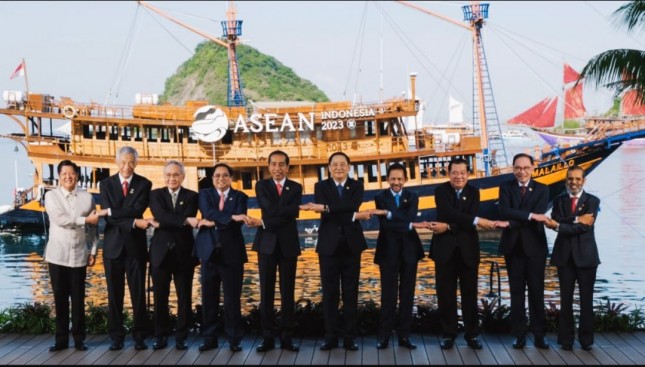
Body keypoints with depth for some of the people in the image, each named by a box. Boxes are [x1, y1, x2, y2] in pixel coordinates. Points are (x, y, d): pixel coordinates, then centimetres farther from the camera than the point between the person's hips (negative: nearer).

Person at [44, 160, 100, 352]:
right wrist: (85, 220, -12)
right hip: (58, 255, 0)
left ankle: (79, 338, 11)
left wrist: (93, 251, 0)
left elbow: (93, 227, 4)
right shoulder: (51, 196, 1)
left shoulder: (87, 197, 4)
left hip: (79, 255, 0)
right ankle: (61, 339, 12)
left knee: (78, 299, 3)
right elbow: (60, 219, -14)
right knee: (60, 298, 4)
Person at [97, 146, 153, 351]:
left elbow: (137, 210, -15)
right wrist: (133, 222, -18)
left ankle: (140, 336, 9)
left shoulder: (144, 184, 1)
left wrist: (110, 211, -17)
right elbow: (108, 217, -8)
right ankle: (116, 336, 12)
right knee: (114, 293, 5)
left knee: (138, 292, 1)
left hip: (135, 245, -1)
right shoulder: (106, 184, 4)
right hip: (113, 244, 1)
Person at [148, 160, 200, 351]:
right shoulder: (156, 194, 5)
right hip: (161, 251, 0)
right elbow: (161, 216, -15)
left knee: (184, 297, 3)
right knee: (160, 297, 5)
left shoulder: (192, 196, 4)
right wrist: (185, 220, -25)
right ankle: (161, 336, 15)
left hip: (183, 252, 0)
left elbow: (188, 224, -11)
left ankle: (181, 336, 12)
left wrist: (161, 224, -14)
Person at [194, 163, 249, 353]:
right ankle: (210, 338, 13)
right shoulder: (205, 193, 9)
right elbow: (208, 212, -12)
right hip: (209, 251, 1)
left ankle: (234, 340, 8)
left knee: (232, 299, 0)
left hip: (232, 253, -1)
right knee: (209, 298, 5)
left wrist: (213, 222, -14)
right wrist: (230, 217, -24)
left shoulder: (240, 197, 6)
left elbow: (239, 221, -10)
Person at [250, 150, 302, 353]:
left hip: (288, 244, 0)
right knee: (266, 291, 1)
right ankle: (267, 337, 6)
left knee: (287, 292, 3)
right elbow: (270, 209, -14)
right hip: (267, 243, 0)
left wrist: (266, 222, -15)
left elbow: (294, 212, -12)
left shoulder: (295, 187, 6)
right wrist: (286, 210, -14)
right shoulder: (261, 185, 5)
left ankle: (286, 337, 8)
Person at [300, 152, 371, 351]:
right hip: (329, 245, 0)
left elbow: (352, 205, -17)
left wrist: (325, 207, -26)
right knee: (330, 292, 2)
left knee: (351, 292, 3)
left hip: (351, 245, 0)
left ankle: (349, 337, 9)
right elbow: (325, 214, -13)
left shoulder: (357, 186, 5)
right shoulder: (321, 186, 4)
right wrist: (354, 216, -20)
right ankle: (331, 336, 9)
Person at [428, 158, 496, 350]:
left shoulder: (473, 192, 4)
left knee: (470, 293, 5)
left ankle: (471, 334, 13)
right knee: (446, 294, 3)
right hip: (445, 249, -1)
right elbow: (449, 212, -23)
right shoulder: (441, 190, -3)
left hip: (468, 249, 2)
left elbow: (470, 223, -9)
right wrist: (477, 220, -31)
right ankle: (448, 334, 13)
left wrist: (448, 227, -21)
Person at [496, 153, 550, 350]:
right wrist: (530, 215, -26)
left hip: (535, 246, -1)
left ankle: (539, 334, 9)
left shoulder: (542, 189, 2)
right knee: (517, 292, 5)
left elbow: (539, 216, -14)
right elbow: (504, 211, -14)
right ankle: (519, 334, 11)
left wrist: (510, 223, -22)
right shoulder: (506, 187, 4)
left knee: (537, 291, 3)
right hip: (513, 246, 1)